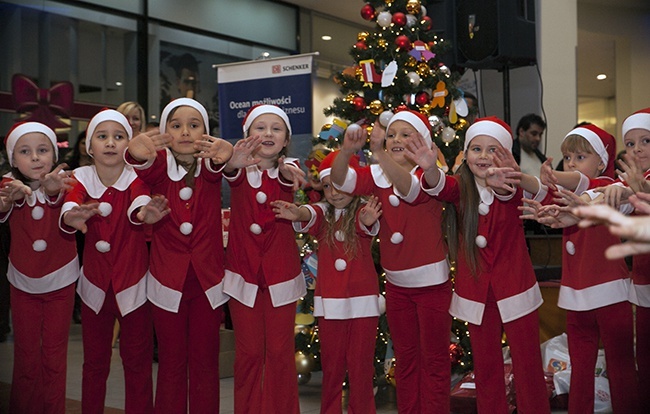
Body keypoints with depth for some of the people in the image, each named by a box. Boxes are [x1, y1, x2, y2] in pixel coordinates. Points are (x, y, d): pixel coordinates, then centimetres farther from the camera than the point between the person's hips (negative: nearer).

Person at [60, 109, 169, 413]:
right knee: (94, 361, 13)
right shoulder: (82, 177, -6)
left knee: (137, 360, 7)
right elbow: (69, 208, -26)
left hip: (133, 284, -1)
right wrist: (72, 218, -50)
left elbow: (139, 202, -32)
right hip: (95, 284, 2)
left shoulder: (136, 177, -10)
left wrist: (144, 214, -56)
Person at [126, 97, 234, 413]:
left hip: (208, 279, 0)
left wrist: (224, 155, -51)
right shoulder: (159, 165, -2)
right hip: (167, 279, 0)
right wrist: (137, 154, -52)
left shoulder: (209, 165, -1)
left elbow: (217, 165, -25)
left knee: (205, 362, 9)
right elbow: (146, 168, -26)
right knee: (170, 362, 8)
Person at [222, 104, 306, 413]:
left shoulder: (286, 169, -2)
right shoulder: (240, 170, -2)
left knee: (280, 351, 4)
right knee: (248, 352, 6)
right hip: (243, 272, 0)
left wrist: (287, 172, -51)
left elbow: (289, 176, -26)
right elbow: (230, 170, -26)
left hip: (280, 273, 0)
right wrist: (233, 162, -51)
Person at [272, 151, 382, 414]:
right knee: (331, 366, 10)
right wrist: (297, 214, -44)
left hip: (362, 301, -2)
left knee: (361, 366, 4)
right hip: (329, 301, 2)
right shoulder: (323, 214, 3)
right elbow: (310, 215, -20)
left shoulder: (363, 212, -3)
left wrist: (366, 221, -52)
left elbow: (365, 222, -27)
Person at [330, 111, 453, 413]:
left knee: (434, 358, 6)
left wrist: (381, 154, -53)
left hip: (432, 283, -5)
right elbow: (341, 180, -15)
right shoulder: (378, 176, 1)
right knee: (405, 357, 16)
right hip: (396, 284, 5)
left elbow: (408, 187, -36)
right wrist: (347, 150, -35)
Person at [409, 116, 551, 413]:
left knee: (528, 363, 3)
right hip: (476, 292, 2)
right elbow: (440, 187, -23)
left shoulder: (511, 187, -7)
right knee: (485, 366, 12)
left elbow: (508, 192, -31)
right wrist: (430, 169, -47)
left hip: (514, 286, -2)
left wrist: (498, 183, -56)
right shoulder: (461, 187, -2)